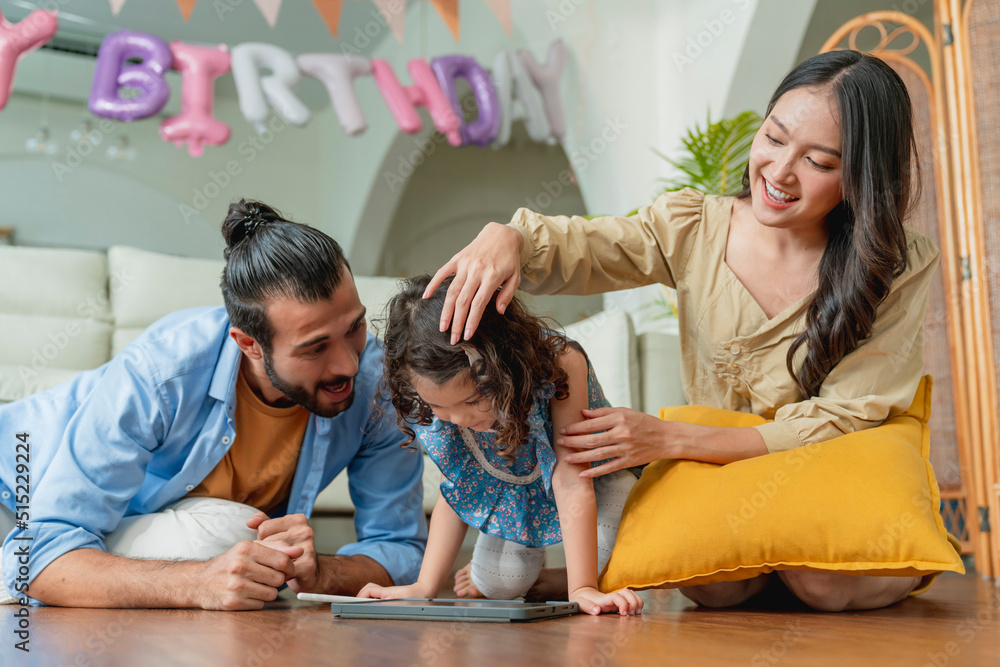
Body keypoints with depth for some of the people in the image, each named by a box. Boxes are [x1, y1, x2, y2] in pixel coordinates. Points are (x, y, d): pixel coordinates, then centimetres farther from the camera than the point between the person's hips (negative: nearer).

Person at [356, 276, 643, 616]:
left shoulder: (559, 363, -41)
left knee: (604, 560, -27)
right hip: (509, 493, 3)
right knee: (498, 585, -10)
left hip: (592, 475, -3)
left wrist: (582, 588, -44)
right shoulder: (433, 396, -27)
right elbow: (455, 491, -15)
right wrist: (425, 586, -22)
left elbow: (572, 485, -40)